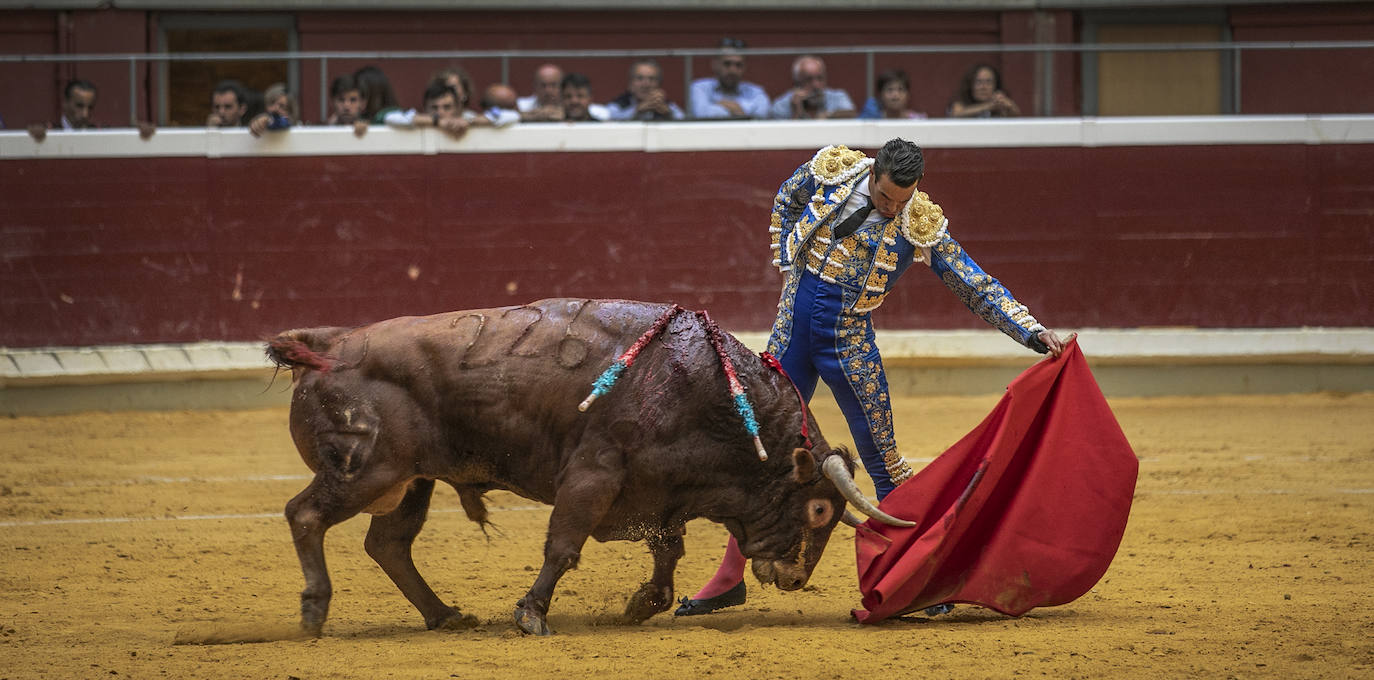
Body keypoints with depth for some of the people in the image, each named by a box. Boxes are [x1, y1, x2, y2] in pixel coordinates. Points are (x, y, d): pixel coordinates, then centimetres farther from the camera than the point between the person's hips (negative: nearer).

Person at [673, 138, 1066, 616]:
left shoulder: (921, 226, -10)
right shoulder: (832, 170, -6)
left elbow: (979, 288, -7)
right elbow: (786, 201, 16)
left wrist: (1035, 333, -15)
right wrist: (787, 264, 9)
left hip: (849, 341, -2)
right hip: (794, 323, 2)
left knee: (881, 456, -2)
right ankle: (730, 579, 13)